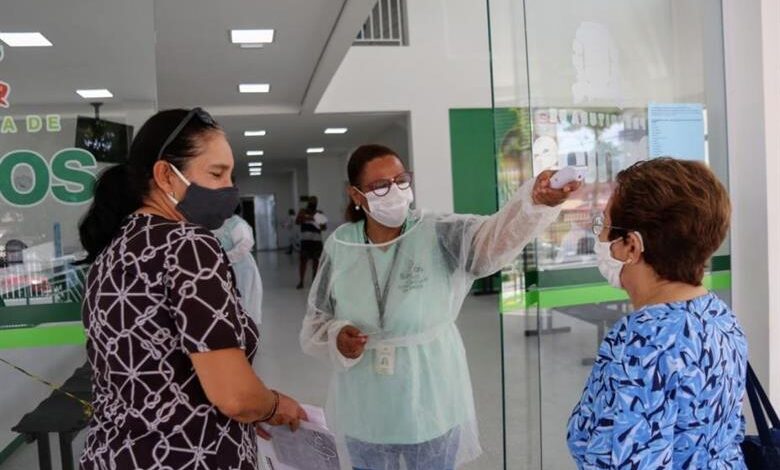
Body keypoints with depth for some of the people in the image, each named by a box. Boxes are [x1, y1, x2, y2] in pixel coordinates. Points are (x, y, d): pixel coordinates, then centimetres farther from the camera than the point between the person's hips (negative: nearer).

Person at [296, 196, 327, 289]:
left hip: (317, 240, 2)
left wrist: (323, 226, -16)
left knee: (316, 261, 5)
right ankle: (301, 282, -2)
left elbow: (324, 227, 7)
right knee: (303, 260, -5)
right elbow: (297, 222, -7)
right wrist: (306, 218, -22)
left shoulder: (319, 213, 9)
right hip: (306, 240, -2)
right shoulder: (303, 212, 6)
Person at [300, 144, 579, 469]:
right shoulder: (339, 247, -6)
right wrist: (336, 337, -18)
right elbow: (315, 323, 4)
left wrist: (536, 201, -51)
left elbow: (494, 235, -32)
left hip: (432, 408, -1)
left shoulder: (438, 235, -13)